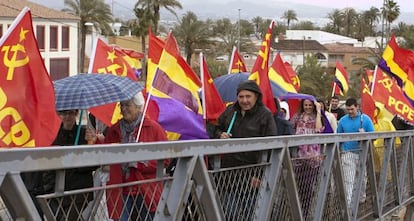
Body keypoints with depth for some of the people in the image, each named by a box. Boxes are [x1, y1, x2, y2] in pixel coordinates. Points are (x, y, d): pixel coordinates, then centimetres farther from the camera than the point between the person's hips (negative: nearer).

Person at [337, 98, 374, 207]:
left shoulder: (366, 119, -1)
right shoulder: (343, 120, 4)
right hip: (348, 153, 0)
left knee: (362, 177, 14)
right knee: (349, 180, -8)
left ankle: (362, 198, 36)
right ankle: (348, 203, -10)